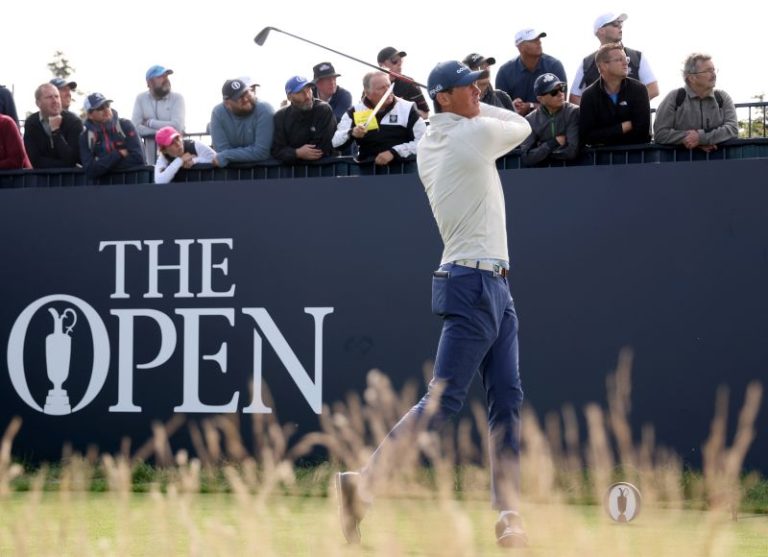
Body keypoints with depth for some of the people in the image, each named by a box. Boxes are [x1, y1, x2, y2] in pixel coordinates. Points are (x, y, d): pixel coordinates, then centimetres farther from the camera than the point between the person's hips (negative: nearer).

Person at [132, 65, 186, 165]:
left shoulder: (177, 98, -2)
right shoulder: (141, 98, 3)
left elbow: (177, 127, -16)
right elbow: (136, 128, -9)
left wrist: (150, 123, -9)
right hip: (151, 157, 1)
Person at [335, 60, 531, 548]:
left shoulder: (429, 145, 12)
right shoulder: (478, 132, -11)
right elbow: (523, 126, 8)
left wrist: (471, 107, 18)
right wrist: (477, 108, 17)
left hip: (495, 287, 9)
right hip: (474, 284, -9)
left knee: (508, 400, 6)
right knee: (444, 399, -12)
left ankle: (508, 515, 4)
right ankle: (365, 481, -14)